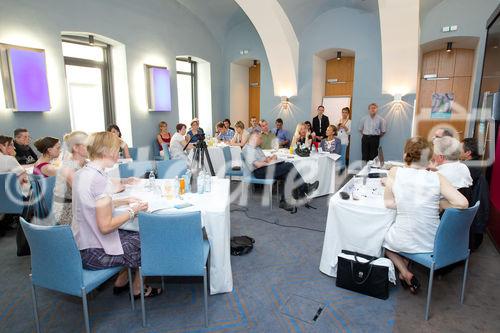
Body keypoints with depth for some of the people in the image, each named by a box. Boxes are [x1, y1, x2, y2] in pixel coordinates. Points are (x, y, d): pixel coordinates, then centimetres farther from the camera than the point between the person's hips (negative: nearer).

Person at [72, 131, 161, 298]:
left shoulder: (80, 173, 2)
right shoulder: (100, 180, -27)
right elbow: (105, 226, -26)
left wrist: (124, 201, 9)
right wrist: (133, 211, -14)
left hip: (80, 245, 9)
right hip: (94, 253, -9)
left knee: (135, 235, 23)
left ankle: (120, 282, 34)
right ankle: (137, 289, 28)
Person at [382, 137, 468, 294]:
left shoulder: (395, 172, -13)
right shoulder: (437, 178, -10)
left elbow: (388, 202, -5)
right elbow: (463, 203, -13)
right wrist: (437, 204, 0)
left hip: (404, 242, -3)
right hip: (432, 242, 3)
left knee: (384, 240, 32)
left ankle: (405, 274, 16)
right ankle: (406, 263, 24)